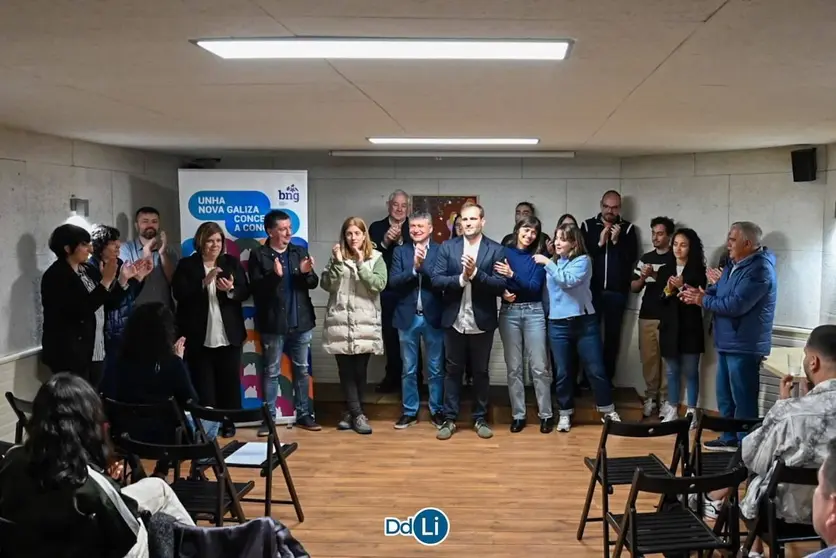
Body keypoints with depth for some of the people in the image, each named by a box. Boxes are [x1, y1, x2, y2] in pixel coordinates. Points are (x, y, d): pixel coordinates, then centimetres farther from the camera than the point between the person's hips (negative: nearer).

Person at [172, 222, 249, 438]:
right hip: (199, 337, -2)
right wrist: (204, 282, -21)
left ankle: (229, 423, 20)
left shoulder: (232, 262, 7)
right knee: (202, 383, 1)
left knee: (229, 381, 7)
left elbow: (245, 291, 3)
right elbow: (179, 293, -10)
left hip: (228, 335, 2)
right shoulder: (186, 265, 1)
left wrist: (231, 290, -18)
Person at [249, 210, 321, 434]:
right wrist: (274, 275, -26)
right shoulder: (258, 255, -4)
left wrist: (306, 273, -15)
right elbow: (256, 289, -11)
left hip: (301, 322, 4)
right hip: (273, 324, -4)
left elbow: (313, 284, 6)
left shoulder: (300, 251, 8)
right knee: (272, 372, 5)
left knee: (302, 369, 11)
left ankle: (304, 414, 22)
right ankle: (269, 417, 13)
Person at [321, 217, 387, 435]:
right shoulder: (337, 257, 8)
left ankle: (351, 412, 18)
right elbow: (327, 285, -1)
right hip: (340, 323, 1)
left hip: (365, 324, -1)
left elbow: (379, 284, -10)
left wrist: (361, 264, -14)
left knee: (360, 370, 4)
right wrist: (337, 263, -11)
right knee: (345, 370, 0)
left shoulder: (376, 258, 4)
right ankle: (357, 414, 8)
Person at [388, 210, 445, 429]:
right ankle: (410, 411, 21)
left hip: (433, 317, -1)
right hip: (408, 317, 2)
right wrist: (414, 268, -18)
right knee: (408, 369, 10)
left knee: (435, 369, 8)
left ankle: (437, 410, 20)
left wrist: (423, 265, -19)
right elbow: (393, 282, -6)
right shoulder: (400, 251, 4)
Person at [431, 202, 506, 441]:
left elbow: (501, 285, -11)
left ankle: (480, 419, 23)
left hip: (482, 322, -1)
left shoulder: (496, 250, -3)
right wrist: (461, 278, -19)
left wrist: (476, 274, -22)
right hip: (454, 321, 1)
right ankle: (449, 419, 18)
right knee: (453, 371, 10)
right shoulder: (447, 247, 2)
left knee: (480, 372, 11)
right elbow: (436, 280, -6)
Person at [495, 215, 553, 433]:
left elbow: (535, 287, -8)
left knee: (539, 366, -1)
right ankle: (518, 415, 14)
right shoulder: (503, 252, 2)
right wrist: (502, 292, -19)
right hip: (508, 312, 0)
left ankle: (546, 414, 10)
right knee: (513, 367, 5)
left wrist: (512, 274, -19)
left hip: (533, 312, 0)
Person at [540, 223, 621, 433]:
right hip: (558, 324, 3)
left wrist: (548, 263, -16)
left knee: (595, 369, 2)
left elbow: (568, 281, -21)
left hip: (584, 322, -3)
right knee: (562, 372, 6)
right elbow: (547, 289, 12)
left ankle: (608, 410, 19)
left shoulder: (583, 260, -4)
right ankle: (565, 413, 21)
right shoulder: (552, 262, 11)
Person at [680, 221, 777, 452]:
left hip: (745, 346, -10)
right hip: (728, 342, 10)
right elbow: (720, 292, 15)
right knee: (725, 395, 18)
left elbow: (735, 305, -27)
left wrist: (703, 300, -15)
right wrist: (701, 292, -7)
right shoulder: (735, 264, 12)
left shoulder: (759, 270, -21)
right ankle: (729, 438, 31)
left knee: (743, 398, -1)